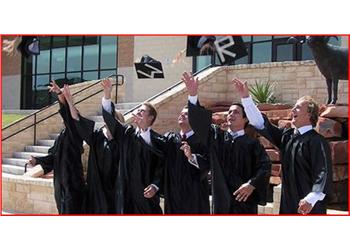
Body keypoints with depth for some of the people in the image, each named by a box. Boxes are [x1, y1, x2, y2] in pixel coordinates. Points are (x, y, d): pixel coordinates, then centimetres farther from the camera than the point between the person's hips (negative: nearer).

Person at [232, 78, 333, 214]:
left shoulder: (316, 141, -11)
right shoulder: (286, 135, 10)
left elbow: (324, 172, -18)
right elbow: (261, 124, 13)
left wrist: (311, 199, -29)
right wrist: (245, 97, 10)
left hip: (309, 206, -7)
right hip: (288, 202, 7)